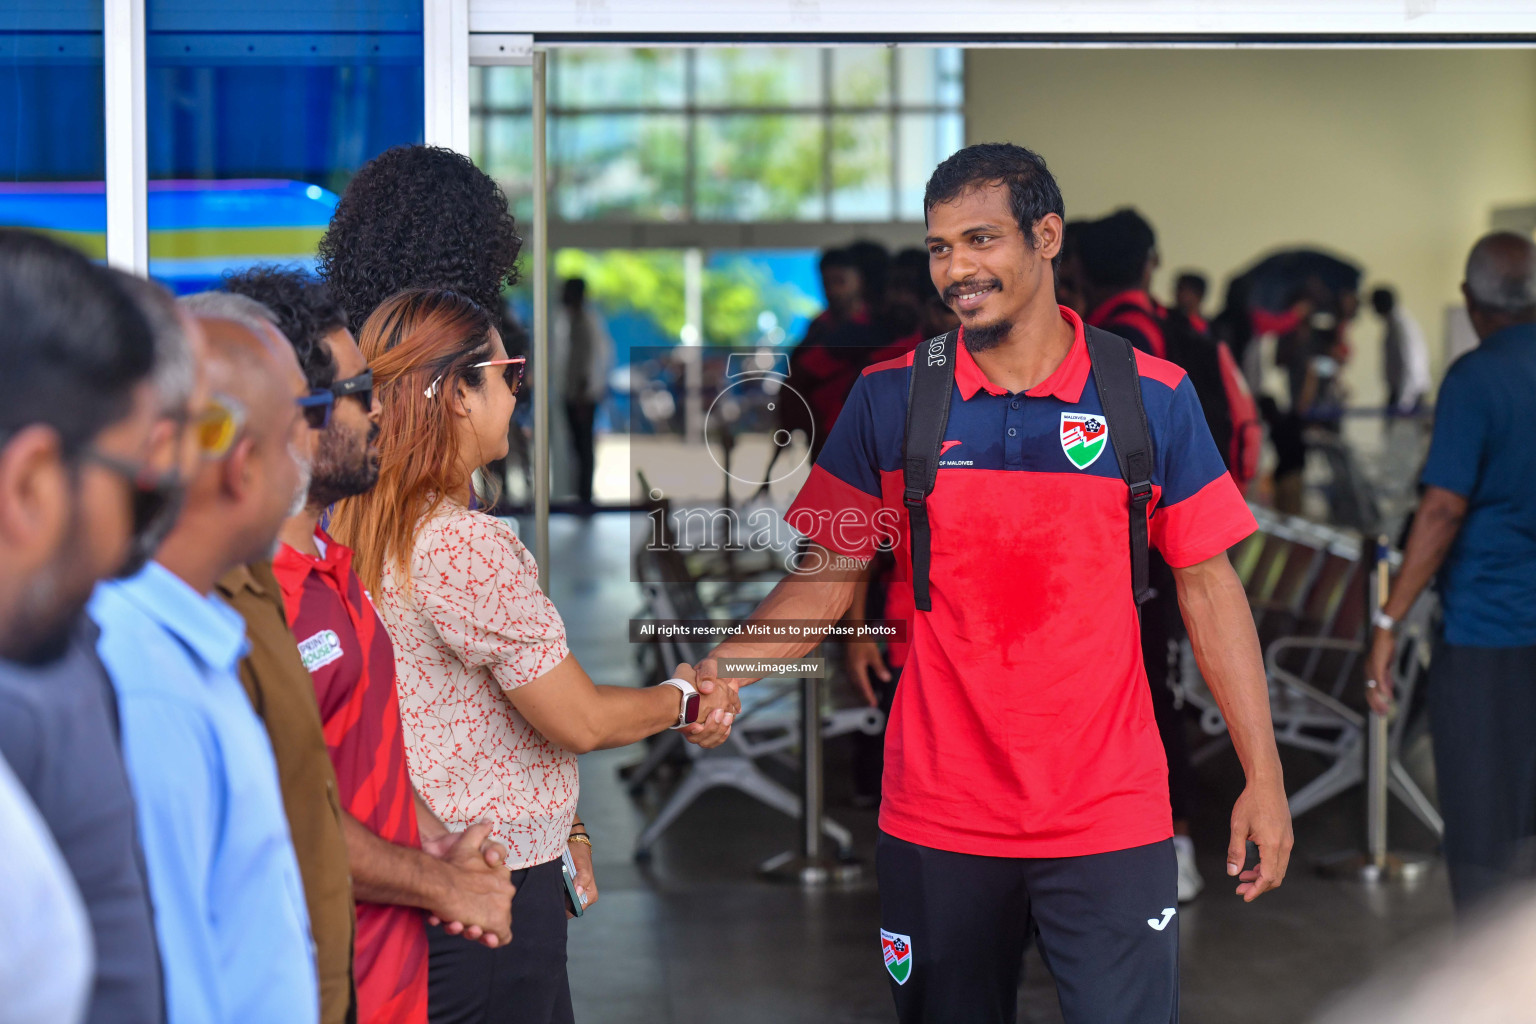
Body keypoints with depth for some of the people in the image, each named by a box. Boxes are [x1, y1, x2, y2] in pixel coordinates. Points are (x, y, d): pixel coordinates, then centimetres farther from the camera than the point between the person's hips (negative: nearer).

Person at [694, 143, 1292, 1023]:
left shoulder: (1153, 398, -2)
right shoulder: (889, 399, 0)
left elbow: (1208, 587, 2)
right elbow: (829, 574, 5)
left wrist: (1263, 776, -2)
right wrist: (725, 666, -13)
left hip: (1110, 819, -1)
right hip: (937, 822, 1)